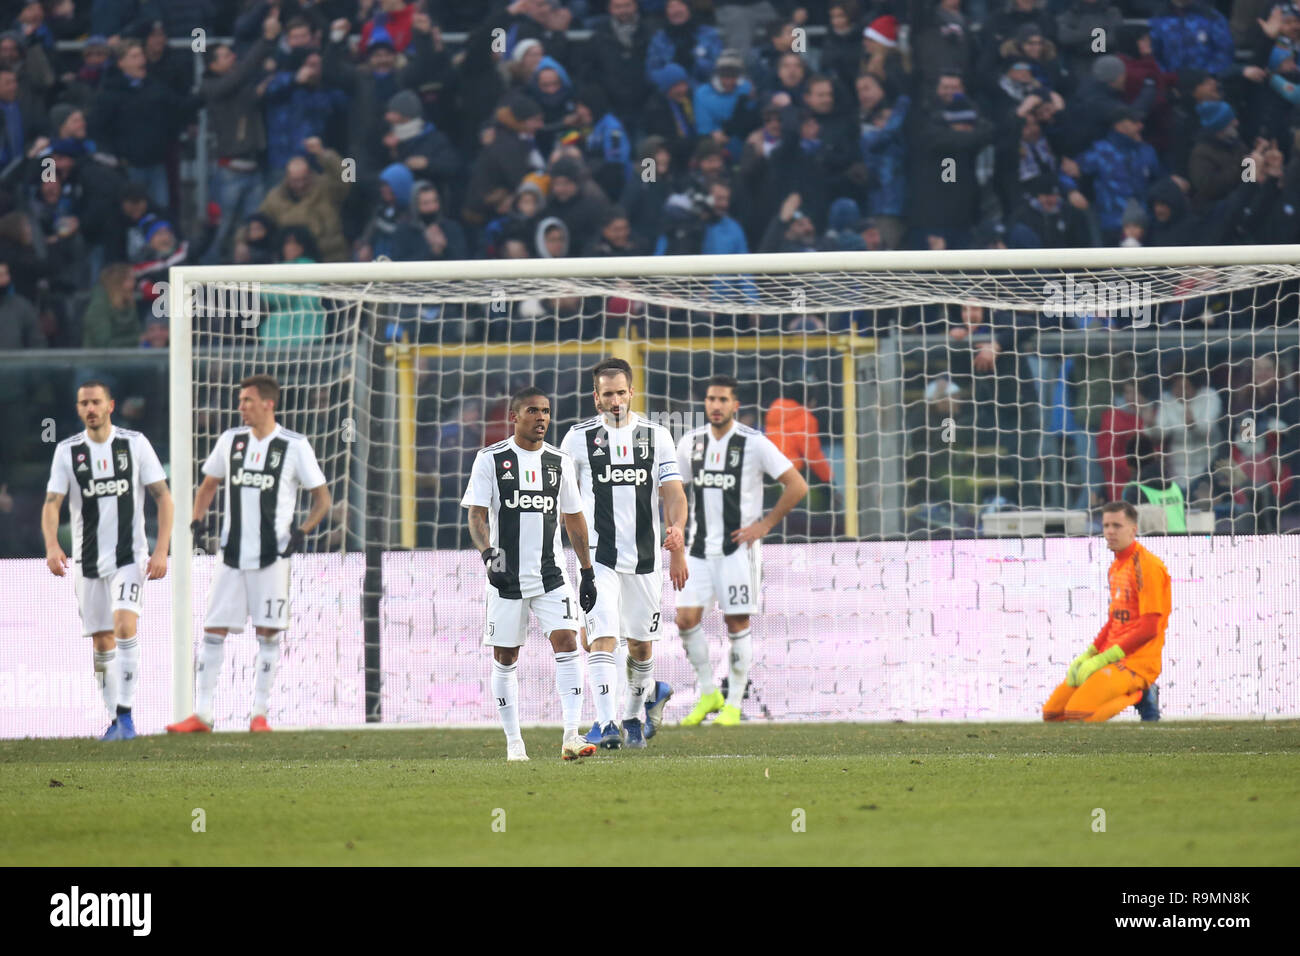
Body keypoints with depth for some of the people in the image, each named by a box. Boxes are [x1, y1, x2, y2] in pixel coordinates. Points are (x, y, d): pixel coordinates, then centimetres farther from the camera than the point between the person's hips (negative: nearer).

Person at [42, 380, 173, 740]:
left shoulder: (134, 444, -2)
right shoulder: (68, 451, 1)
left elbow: (163, 497, 0)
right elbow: (52, 504, -5)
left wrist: (162, 550, -9)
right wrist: (52, 546, -23)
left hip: (130, 557, -2)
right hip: (87, 559, 2)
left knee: (124, 626, -21)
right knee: (102, 643, 5)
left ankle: (126, 714, -18)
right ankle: (115, 721, 16)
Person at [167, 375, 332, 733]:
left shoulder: (294, 446, -4)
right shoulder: (231, 440, 7)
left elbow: (322, 498, 1)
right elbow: (209, 485, 20)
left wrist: (303, 530, -15)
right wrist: (197, 519, 2)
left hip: (272, 556, -3)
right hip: (233, 554, 4)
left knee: (268, 633, -1)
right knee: (213, 630, -1)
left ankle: (260, 713, 7)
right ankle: (201, 714, 2)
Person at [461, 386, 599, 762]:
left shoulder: (559, 462, 8)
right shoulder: (490, 460, -2)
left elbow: (574, 519, 16)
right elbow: (477, 515, -4)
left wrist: (588, 572, 15)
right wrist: (488, 552, -22)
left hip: (550, 575, 2)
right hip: (506, 576, -2)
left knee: (566, 642, -14)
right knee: (504, 658, 4)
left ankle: (571, 736, -18)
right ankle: (513, 742, 15)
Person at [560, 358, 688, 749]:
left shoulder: (656, 436, 6)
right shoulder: (578, 438, 2)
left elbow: (673, 493, 1)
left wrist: (677, 531, -18)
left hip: (645, 556, 2)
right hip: (598, 556, -2)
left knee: (640, 643, 12)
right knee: (603, 639, -16)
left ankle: (634, 714, 35)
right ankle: (605, 724, -22)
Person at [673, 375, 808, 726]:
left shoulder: (754, 443, -8)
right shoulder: (691, 442, 6)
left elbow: (797, 486, -6)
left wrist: (765, 525, -8)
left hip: (738, 548, -4)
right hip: (700, 546, 4)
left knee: (737, 624, -2)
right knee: (686, 618, -5)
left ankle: (733, 704, 7)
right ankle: (708, 694, 11)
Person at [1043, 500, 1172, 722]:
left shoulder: (1147, 566, -13)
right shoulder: (1116, 567, 16)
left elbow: (1149, 628, -17)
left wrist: (1102, 659, -15)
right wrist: (1088, 655, 8)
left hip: (1137, 660, -9)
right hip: (1110, 658, 9)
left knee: (1077, 713, -24)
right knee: (1051, 711, 3)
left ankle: (1136, 696, -3)